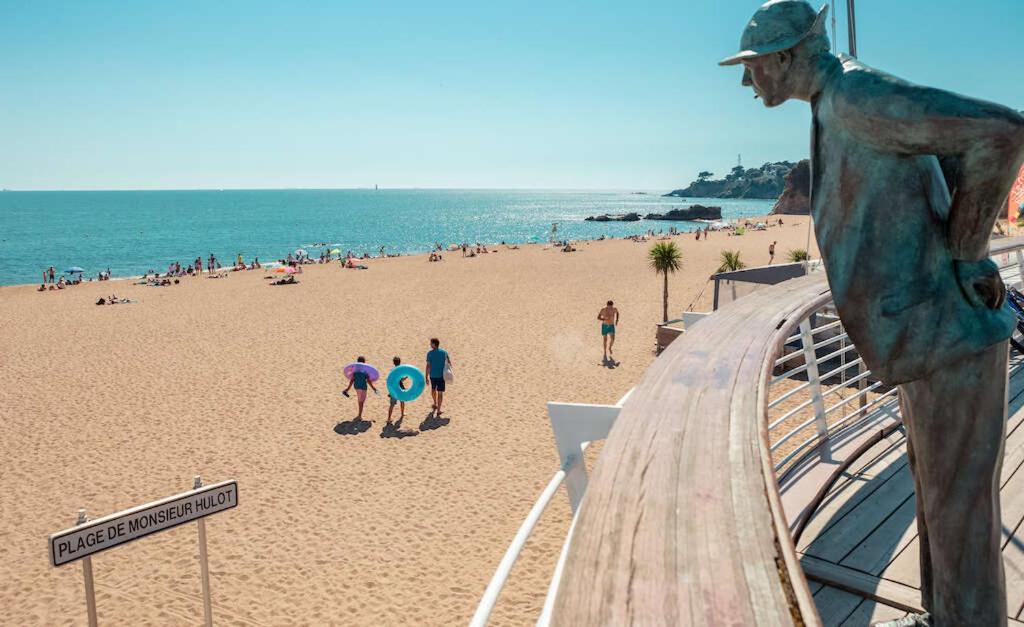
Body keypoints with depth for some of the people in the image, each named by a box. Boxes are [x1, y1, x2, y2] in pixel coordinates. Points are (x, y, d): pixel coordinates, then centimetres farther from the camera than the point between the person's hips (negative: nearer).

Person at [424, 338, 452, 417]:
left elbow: (428, 366, -10)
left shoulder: (430, 353, -8)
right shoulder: (444, 352, -1)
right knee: (440, 393, 3)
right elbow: (449, 362, 6)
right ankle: (438, 410, 0)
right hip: (441, 375, 0)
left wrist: (427, 377, -4)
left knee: (433, 389, 25)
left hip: (433, 375, 0)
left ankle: (435, 404, 44)